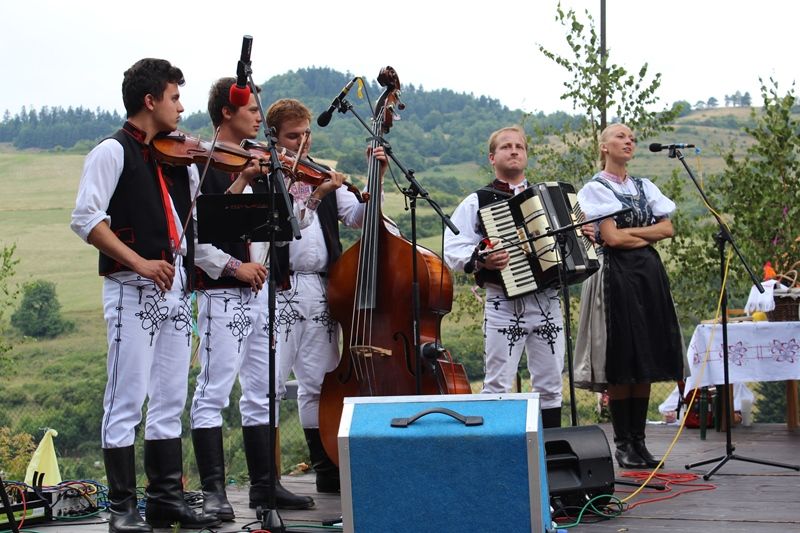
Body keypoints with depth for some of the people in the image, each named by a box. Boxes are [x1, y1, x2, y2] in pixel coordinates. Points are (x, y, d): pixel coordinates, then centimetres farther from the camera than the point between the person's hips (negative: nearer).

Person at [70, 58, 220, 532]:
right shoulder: (113, 152, -4)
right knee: (127, 401, -4)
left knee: (170, 400, 10)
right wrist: (138, 261, -20)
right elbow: (86, 219, -13)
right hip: (133, 291, -7)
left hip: (176, 287, 7)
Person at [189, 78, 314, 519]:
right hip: (222, 295, -8)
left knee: (261, 392, 12)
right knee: (214, 391, -6)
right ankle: (213, 491, -3)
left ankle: (265, 484, 20)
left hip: (258, 291, 8)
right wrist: (233, 267, -18)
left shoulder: (255, 166, 16)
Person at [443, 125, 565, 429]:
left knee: (550, 386, 8)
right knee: (498, 386, -4)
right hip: (504, 304, -4)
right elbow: (452, 250, -5)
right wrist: (481, 260, -22)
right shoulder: (478, 202, 3)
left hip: (548, 302, 4)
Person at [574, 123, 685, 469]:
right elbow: (612, 237, -11)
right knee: (620, 364, -6)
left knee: (646, 361, 3)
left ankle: (639, 440, 8)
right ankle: (623, 443, 0)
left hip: (649, 275, 5)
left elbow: (667, 228, 5)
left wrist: (630, 233, -6)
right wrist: (648, 236, 1)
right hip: (616, 275, -5)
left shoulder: (645, 187, 16)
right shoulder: (596, 189, 0)